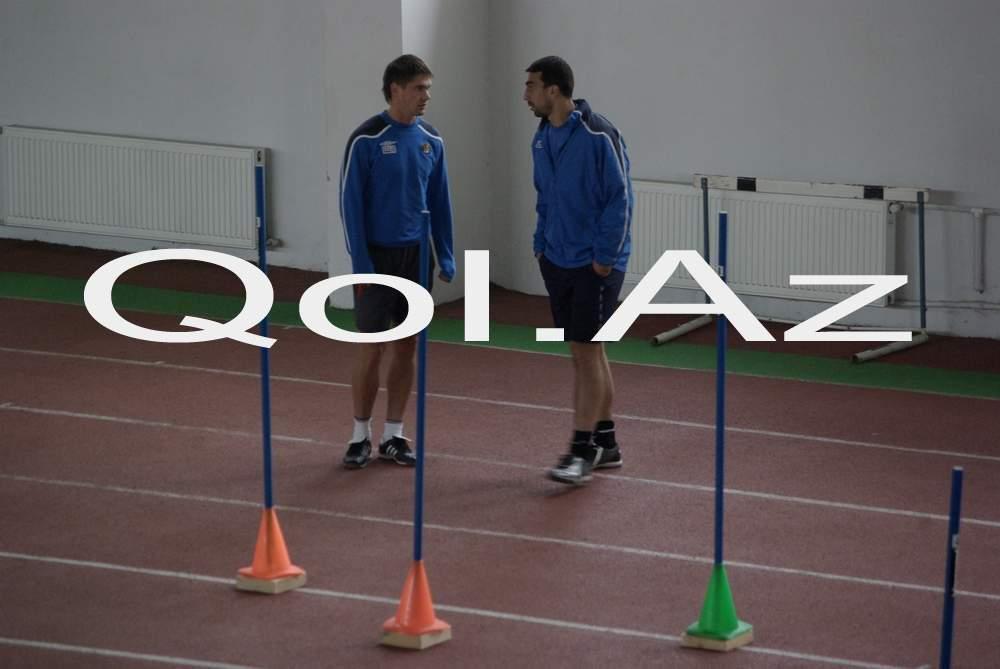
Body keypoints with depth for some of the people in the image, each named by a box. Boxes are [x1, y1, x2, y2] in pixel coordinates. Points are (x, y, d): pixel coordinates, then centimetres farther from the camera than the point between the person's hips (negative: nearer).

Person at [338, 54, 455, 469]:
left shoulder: (431, 141, 4)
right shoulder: (366, 140, -11)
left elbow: (440, 202, 10)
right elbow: (351, 202, -10)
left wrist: (446, 256, 5)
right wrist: (361, 261, -14)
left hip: (417, 257, 5)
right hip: (378, 257, -5)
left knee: (406, 347, 7)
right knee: (372, 349, -1)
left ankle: (394, 435, 16)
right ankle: (361, 436, 10)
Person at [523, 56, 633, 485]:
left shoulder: (597, 136, -16)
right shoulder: (542, 139, 7)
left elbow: (619, 198, -15)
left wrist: (605, 256, -17)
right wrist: (541, 244, 11)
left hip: (595, 263, -8)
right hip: (558, 261, 8)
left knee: (586, 352, -8)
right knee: (586, 352, 12)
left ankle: (582, 450, -6)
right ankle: (605, 442, 21)